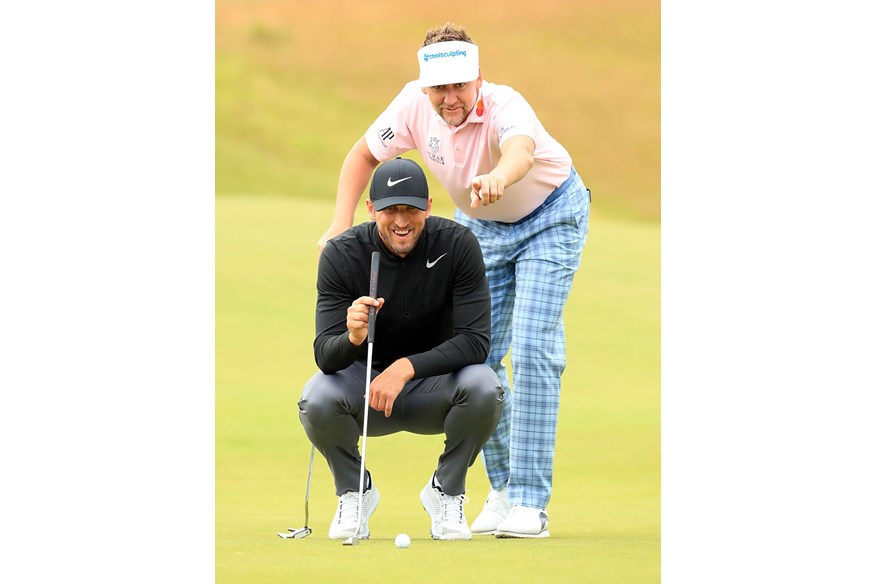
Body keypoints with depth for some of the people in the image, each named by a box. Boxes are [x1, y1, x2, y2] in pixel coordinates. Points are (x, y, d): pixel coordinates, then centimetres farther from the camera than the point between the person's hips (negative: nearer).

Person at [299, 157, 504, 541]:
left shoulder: (457, 245, -18)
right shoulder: (342, 254, -17)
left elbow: (475, 341, -22)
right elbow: (325, 356, -22)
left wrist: (406, 367, -36)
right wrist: (352, 337, -46)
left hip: (435, 387, 0)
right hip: (364, 383, 0)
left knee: (483, 388, -32)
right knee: (317, 401, -32)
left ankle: (446, 492, -4)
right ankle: (354, 492, 0)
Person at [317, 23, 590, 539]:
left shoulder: (504, 107, -37)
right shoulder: (415, 104, -22)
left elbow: (521, 151, -61)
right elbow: (364, 155, -5)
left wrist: (498, 178, -83)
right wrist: (341, 225, -15)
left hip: (549, 218, -5)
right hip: (480, 226, 5)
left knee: (532, 350, -17)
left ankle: (530, 503, -16)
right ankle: (502, 487, 14)